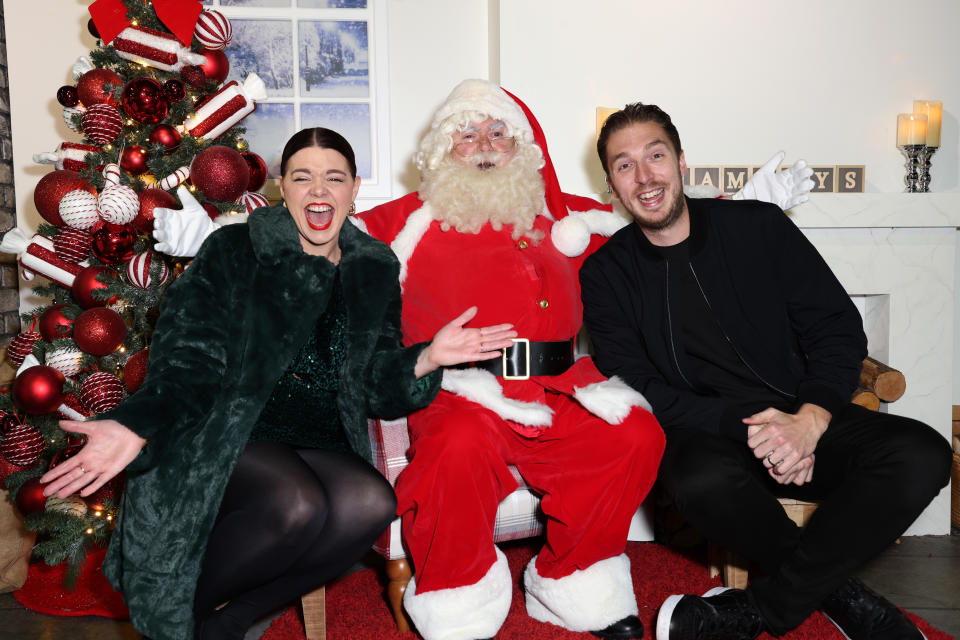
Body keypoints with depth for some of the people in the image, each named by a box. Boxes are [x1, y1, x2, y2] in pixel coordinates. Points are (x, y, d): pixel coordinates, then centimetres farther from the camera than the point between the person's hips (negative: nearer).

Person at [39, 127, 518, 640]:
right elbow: (189, 361, -7)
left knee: (372, 503, -28)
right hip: (227, 435, -3)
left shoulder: (374, 271, 10)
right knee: (297, 503, -33)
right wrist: (137, 425, -26)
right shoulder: (234, 251, 1)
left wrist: (427, 358, -13)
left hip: (319, 445, 4)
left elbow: (377, 387, 8)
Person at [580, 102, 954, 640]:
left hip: (801, 419, 3)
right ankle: (837, 591, -8)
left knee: (922, 455, -24)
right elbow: (640, 390, -6)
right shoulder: (605, 275, 2)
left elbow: (840, 329, 2)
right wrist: (746, 424, -21)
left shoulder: (759, 227, 5)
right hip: (705, 434, -2)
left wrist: (808, 422, -17)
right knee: (703, 477, -37)